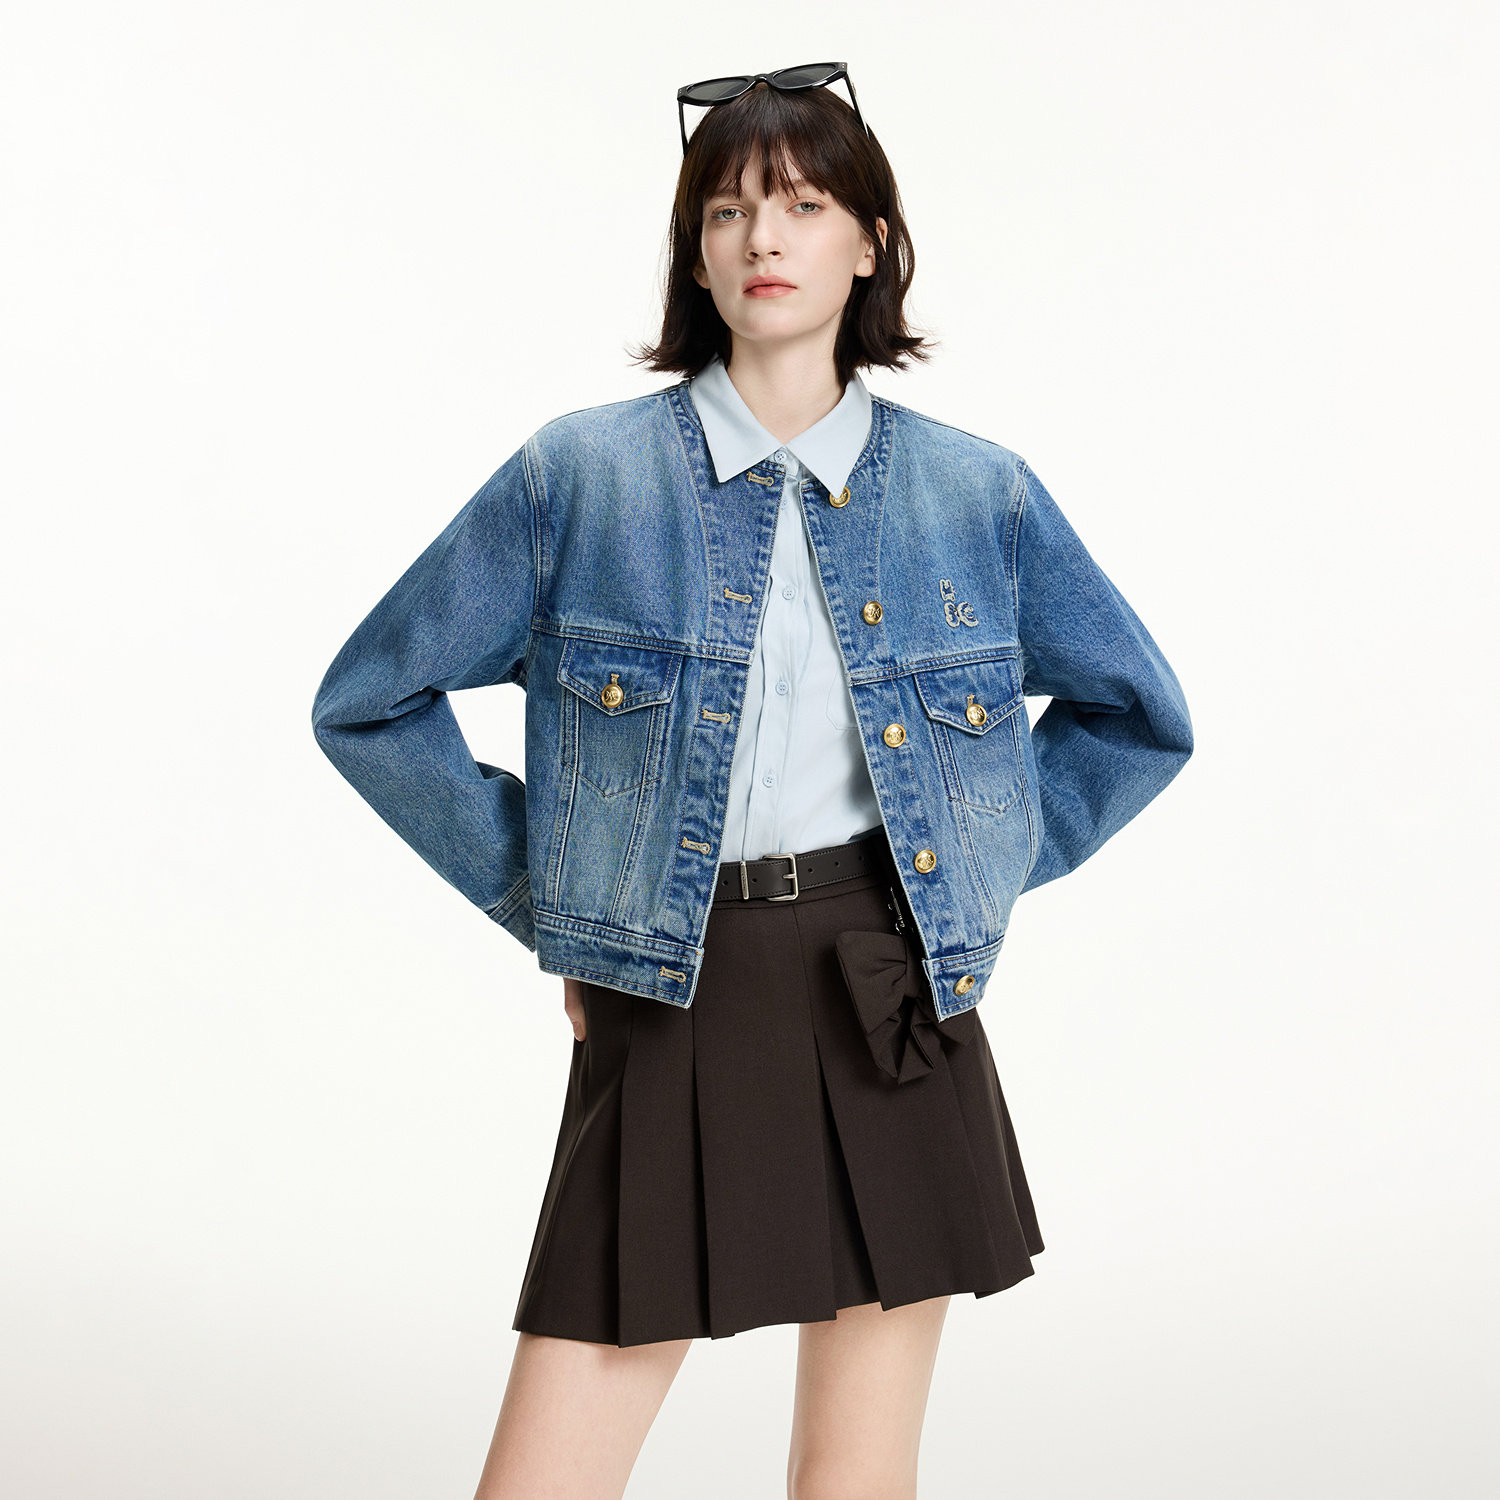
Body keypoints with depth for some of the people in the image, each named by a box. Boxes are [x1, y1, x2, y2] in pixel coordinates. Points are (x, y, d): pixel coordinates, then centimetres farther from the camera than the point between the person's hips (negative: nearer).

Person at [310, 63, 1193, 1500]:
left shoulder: (976, 494, 4)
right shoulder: (579, 476, -1)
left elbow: (1140, 716, 17)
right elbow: (370, 702, 6)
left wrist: (982, 865, 8)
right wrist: (540, 898, 4)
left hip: (893, 1005, 2)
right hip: (669, 1015, -1)